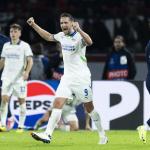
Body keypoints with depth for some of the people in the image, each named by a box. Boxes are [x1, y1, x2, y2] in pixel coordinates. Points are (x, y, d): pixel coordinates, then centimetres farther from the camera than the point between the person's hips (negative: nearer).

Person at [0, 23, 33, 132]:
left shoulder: (25, 46, -1)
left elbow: (30, 61, -7)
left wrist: (26, 72, -22)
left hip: (20, 78, -3)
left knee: (22, 101, 0)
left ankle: (21, 126, 6)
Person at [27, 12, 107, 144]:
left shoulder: (79, 36, -15)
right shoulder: (61, 36, 6)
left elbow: (89, 42, -38)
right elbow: (48, 36, 27)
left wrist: (79, 30, -53)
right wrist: (34, 25, 22)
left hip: (81, 78, -5)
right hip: (67, 78, 6)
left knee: (89, 108, 3)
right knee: (58, 103, -10)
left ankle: (102, 136, 18)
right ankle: (47, 135, -18)